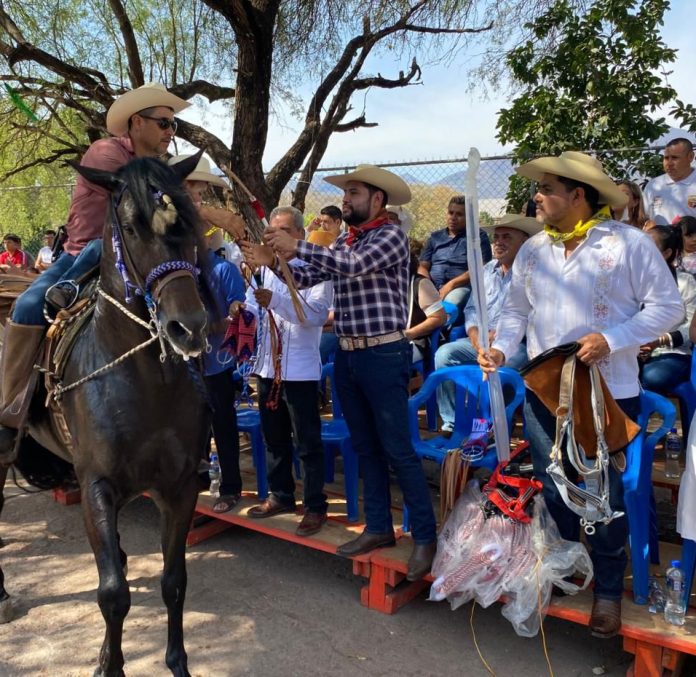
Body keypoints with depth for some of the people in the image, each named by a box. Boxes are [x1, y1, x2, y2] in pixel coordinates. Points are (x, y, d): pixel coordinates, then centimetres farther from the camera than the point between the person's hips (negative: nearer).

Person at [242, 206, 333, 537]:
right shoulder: (263, 267, 10)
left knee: (307, 441, 2)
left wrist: (274, 301, -34)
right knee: (273, 437, 18)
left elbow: (317, 313, -23)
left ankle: (315, 506, 15)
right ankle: (281, 495, 35)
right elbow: (251, 305, 15)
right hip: (268, 364, 7)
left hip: (300, 369, -6)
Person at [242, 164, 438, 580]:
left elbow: (354, 265, -24)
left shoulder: (391, 235, -7)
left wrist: (297, 246, -20)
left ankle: (425, 536, 7)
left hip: (384, 354, -7)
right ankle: (379, 528, 25)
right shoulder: (343, 243, 14)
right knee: (366, 448, 13)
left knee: (398, 450, -4)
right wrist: (272, 262, -8)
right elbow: (306, 278, 8)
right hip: (347, 356, 8)